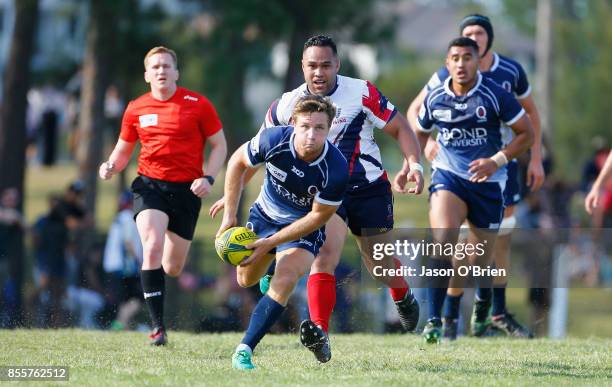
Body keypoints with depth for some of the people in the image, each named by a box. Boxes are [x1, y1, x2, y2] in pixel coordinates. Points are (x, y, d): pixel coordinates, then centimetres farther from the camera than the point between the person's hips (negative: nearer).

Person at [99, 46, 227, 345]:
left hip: (187, 189, 0)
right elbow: (123, 150, 15)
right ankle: (158, 327, -20)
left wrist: (208, 178, -12)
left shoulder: (198, 105, -2)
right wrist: (111, 166, -7)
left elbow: (219, 145, 4)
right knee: (152, 247, -23)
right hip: (150, 185, 0)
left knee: (172, 268, 5)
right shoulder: (136, 109, 5)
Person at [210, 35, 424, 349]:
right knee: (325, 256, -22)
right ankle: (319, 331, -30)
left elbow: (400, 128, -3)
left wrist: (413, 164, -19)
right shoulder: (288, 105, -5)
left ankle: (403, 297, 46)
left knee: (379, 263, 11)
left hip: (369, 188, 0)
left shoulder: (362, 93, -12)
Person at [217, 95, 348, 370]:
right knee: (246, 280, 22)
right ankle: (268, 273, 60)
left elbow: (318, 216, -22)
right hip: (265, 214, 3)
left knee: (285, 281, -26)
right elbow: (238, 162, -10)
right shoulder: (273, 140, -30)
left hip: (303, 228, -3)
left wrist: (270, 243, -24)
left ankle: (244, 351, -20)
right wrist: (230, 215, -12)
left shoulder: (336, 169, -35)